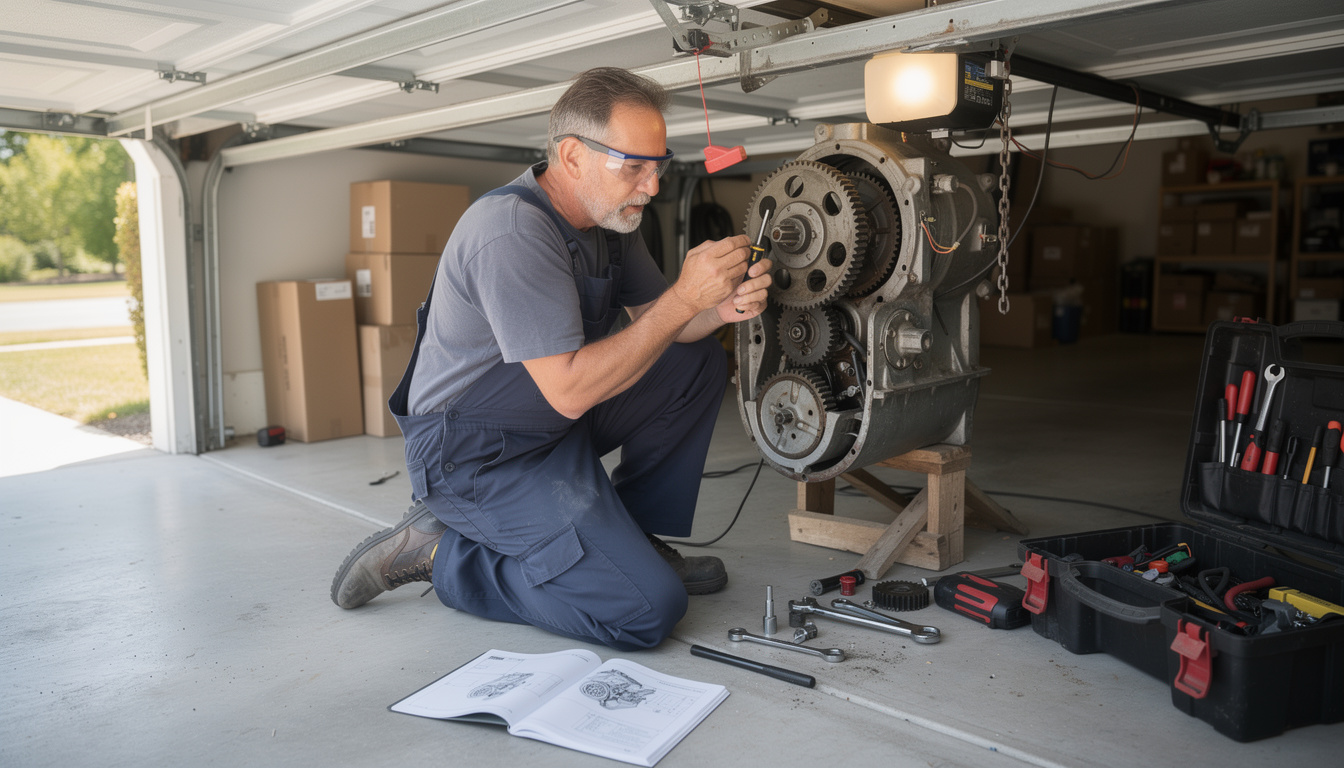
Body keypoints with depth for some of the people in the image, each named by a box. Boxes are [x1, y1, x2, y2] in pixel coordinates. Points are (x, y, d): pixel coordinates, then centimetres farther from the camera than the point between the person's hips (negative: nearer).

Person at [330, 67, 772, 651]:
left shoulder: (608, 214, 3)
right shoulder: (513, 229, -27)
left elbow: (657, 324, 9)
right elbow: (569, 390, -30)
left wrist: (721, 308, -13)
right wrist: (685, 299, -29)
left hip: (553, 421, 10)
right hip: (477, 455, -9)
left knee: (701, 363, 6)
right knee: (649, 610, -17)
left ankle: (631, 539, 13)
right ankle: (442, 554, -3)